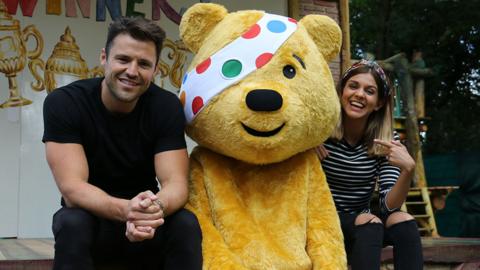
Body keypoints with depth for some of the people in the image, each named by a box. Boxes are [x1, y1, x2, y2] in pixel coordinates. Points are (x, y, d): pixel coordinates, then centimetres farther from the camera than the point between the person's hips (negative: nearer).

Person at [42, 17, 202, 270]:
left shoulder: (167, 106, -12)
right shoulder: (63, 102, -17)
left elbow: (176, 182, -19)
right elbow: (72, 187, -26)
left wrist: (157, 207, -44)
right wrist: (124, 210, -46)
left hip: (146, 227, 1)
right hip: (90, 219, -1)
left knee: (186, 224, -28)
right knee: (73, 223, -33)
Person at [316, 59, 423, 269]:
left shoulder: (384, 144, -5)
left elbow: (389, 205, -13)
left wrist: (408, 170, -32)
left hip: (361, 223, 3)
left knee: (404, 222, -24)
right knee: (370, 223, -30)